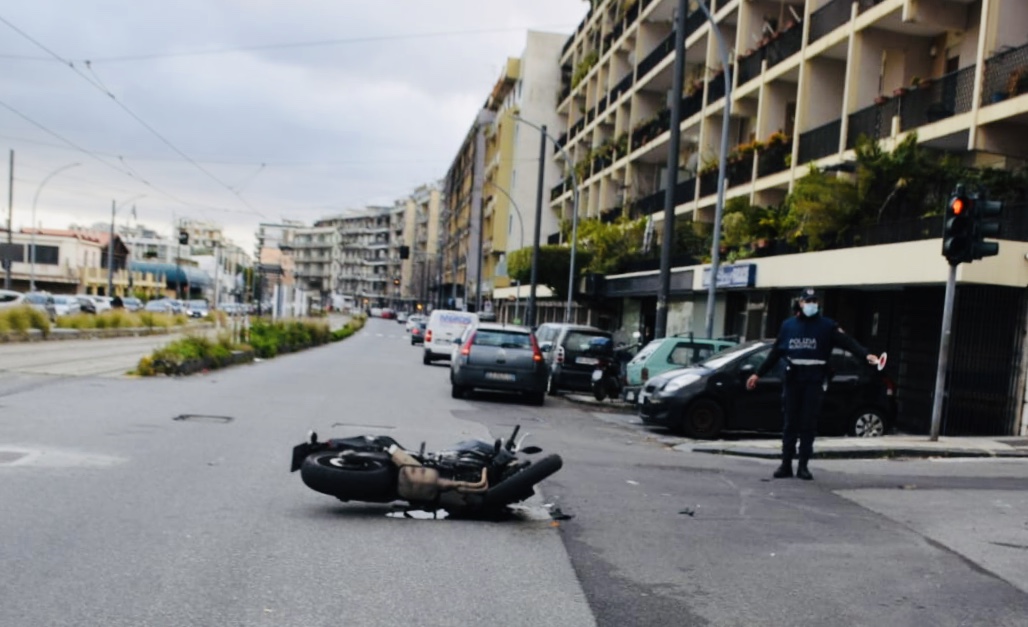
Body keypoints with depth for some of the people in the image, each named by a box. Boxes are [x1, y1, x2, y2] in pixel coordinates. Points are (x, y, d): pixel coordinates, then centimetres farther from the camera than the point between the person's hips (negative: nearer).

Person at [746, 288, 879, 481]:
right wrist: (758, 374, 11)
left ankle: (803, 466, 9)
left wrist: (866, 354, -27)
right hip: (792, 379, 2)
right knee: (790, 423, 5)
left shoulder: (827, 325, 2)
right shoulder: (788, 325, 10)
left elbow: (847, 341, -10)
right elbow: (775, 353, 12)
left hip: (815, 380, -2)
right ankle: (786, 465, 11)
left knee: (808, 425, 1)